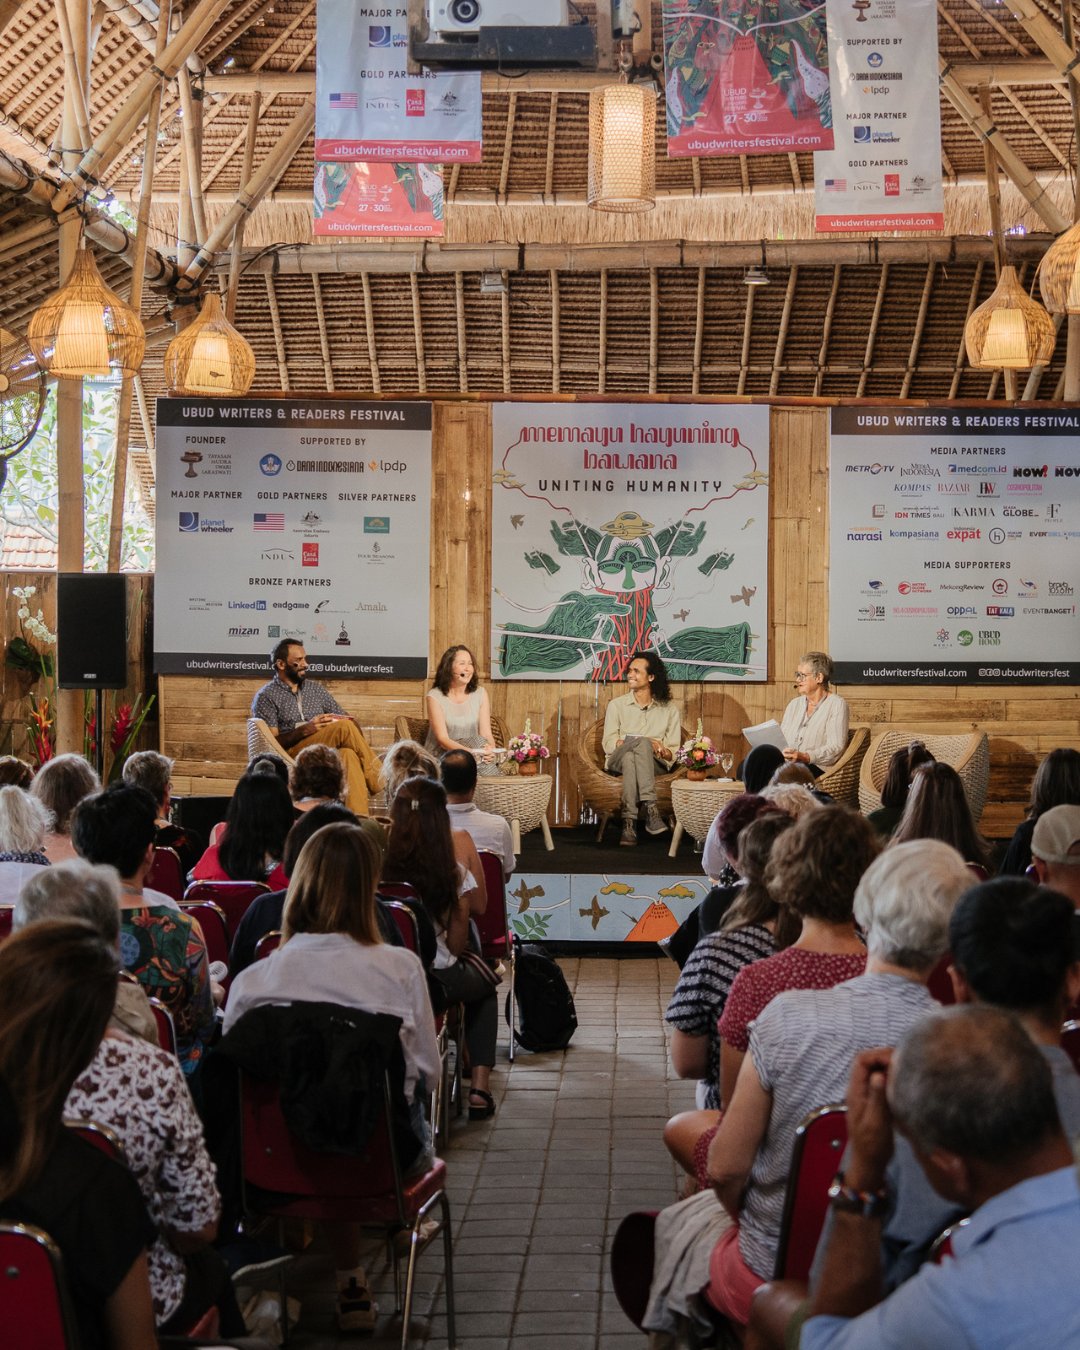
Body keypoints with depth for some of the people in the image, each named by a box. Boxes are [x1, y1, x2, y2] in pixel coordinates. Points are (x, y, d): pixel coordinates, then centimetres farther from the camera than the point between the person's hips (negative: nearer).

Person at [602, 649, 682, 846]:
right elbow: (608, 743, 3)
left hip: (654, 764, 0)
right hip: (618, 762, 0)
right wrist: (648, 743, -12)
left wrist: (663, 751, -16)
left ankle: (630, 821, -48)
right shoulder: (617, 705, 16)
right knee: (641, 741, -35)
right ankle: (650, 808, -49)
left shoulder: (669, 710, 16)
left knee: (641, 743, -37)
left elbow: (673, 752, 11)